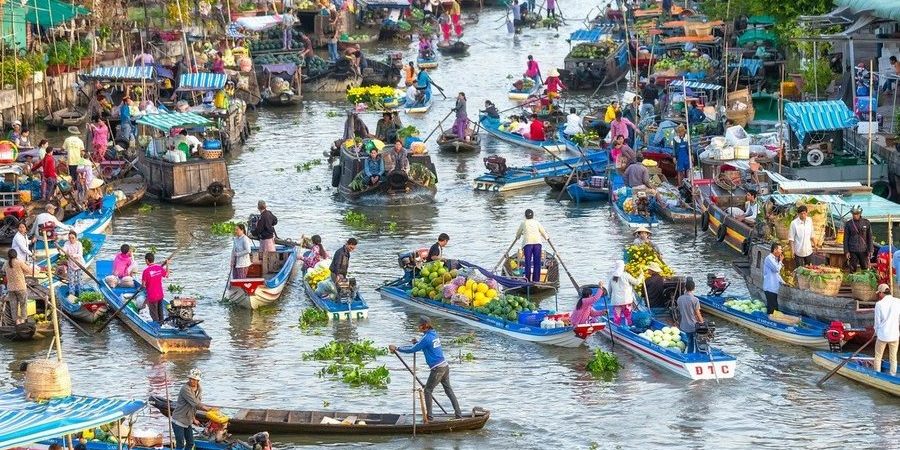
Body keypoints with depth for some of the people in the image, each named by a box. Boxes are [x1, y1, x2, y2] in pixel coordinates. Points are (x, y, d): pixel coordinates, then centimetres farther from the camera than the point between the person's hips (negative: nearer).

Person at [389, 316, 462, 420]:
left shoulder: (426, 338, -16)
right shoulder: (434, 334, 11)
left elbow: (412, 350, -14)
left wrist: (397, 348, -7)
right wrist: (416, 343, 9)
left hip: (437, 369, -9)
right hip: (445, 366, 9)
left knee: (428, 390, 3)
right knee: (448, 390, 14)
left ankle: (429, 416, 3)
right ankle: (458, 414, 14)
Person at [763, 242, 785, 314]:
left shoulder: (774, 259, 19)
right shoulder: (769, 258, -12)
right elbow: (777, 269, -20)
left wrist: (782, 282, 18)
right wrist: (781, 261, -4)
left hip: (774, 288, 10)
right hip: (770, 288, -10)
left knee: (775, 308, 10)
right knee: (771, 308, -12)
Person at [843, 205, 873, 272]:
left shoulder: (866, 223, 4)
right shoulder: (848, 224, 4)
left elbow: (869, 237, 7)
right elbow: (846, 239, 6)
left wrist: (870, 250, 0)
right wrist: (846, 251, -2)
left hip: (863, 250, 0)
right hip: (853, 251, 0)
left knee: (865, 268, 0)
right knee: (853, 269, 0)